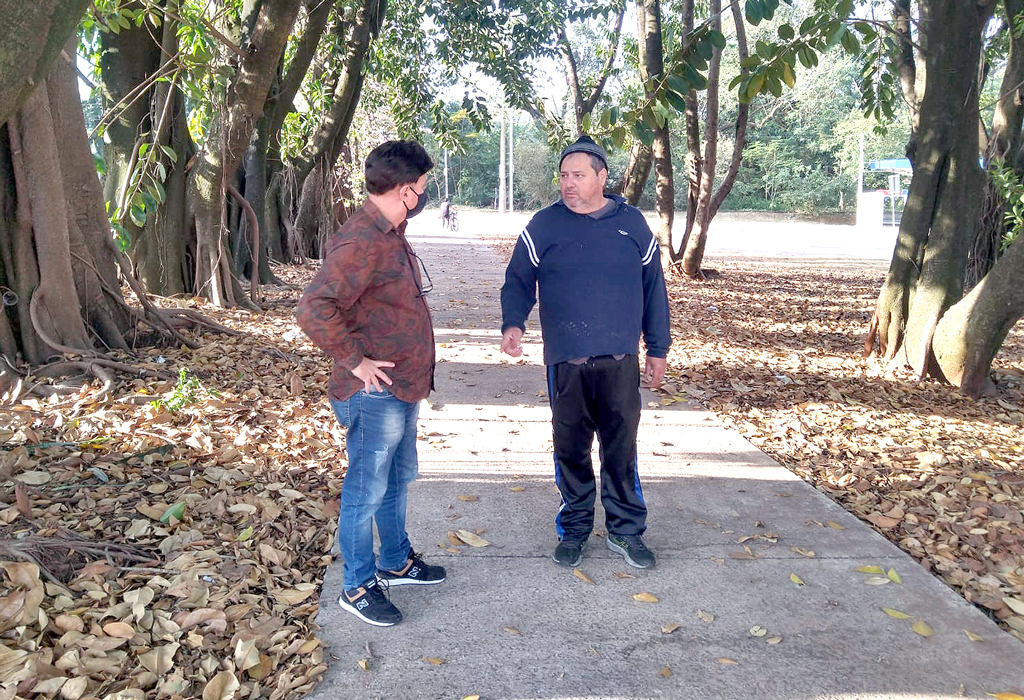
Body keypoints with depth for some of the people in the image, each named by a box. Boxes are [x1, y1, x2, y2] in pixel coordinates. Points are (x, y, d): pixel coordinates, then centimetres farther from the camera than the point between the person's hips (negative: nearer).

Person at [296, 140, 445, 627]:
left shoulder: (390, 234, 11)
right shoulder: (361, 242, -23)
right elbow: (313, 310, -32)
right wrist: (355, 361, -23)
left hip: (403, 387, 10)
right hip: (376, 394, -10)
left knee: (398, 478, 22)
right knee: (367, 490, 4)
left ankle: (396, 562, 40)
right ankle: (358, 587, 21)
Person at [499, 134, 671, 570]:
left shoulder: (632, 223, 7)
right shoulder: (544, 226, 3)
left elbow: (653, 288, 11)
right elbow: (518, 281, 4)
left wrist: (657, 349, 10)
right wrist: (513, 324, -16)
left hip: (620, 359, 1)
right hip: (566, 360, 0)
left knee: (621, 449, 7)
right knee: (571, 449, 9)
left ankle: (625, 531, 23)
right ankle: (574, 530, 25)